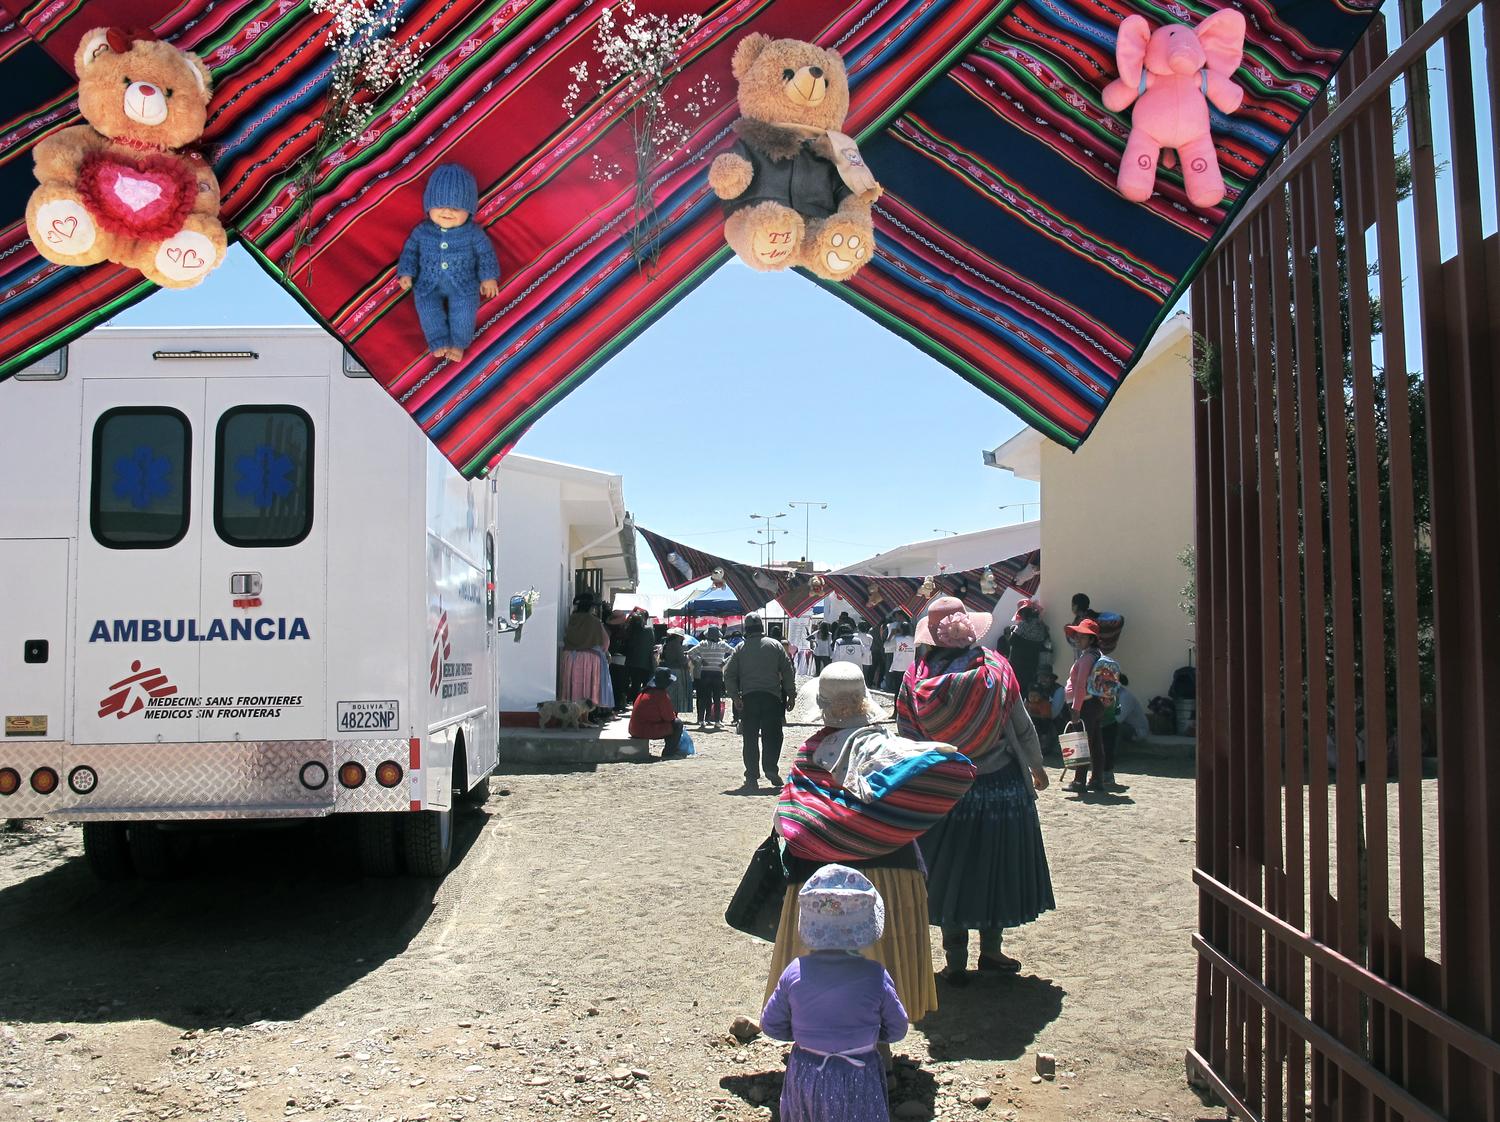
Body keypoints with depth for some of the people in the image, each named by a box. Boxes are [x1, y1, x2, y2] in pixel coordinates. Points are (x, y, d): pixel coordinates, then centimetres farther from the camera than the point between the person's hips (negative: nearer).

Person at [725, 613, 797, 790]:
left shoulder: (740, 648, 6)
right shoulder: (775, 645, 5)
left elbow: (729, 674, 3)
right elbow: (788, 671, 4)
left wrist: (735, 696, 4)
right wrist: (791, 694, 8)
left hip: (748, 697, 1)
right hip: (772, 697, -1)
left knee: (750, 738, 5)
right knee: (772, 735, 6)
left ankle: (752, 777, 4)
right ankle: (771, 769, -8)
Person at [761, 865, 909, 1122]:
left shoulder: (795, 972, -13)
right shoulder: (876, 977, -17)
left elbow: (771, 1025, -1)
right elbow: (897, 1029, -3)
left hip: (804, 1077, 2)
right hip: (857, 1082, -2)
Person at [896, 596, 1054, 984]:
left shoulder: (917, 678, -9)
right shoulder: (994, 668, -11)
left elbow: (907, 738, -6)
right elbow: (1023, 726, -3)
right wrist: (1037, 767, 12)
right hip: (1000, 784, -1)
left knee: (950, 873, 11)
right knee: (997, 867, 14)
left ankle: (956, 962, 17)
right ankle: (991, 950, 24)